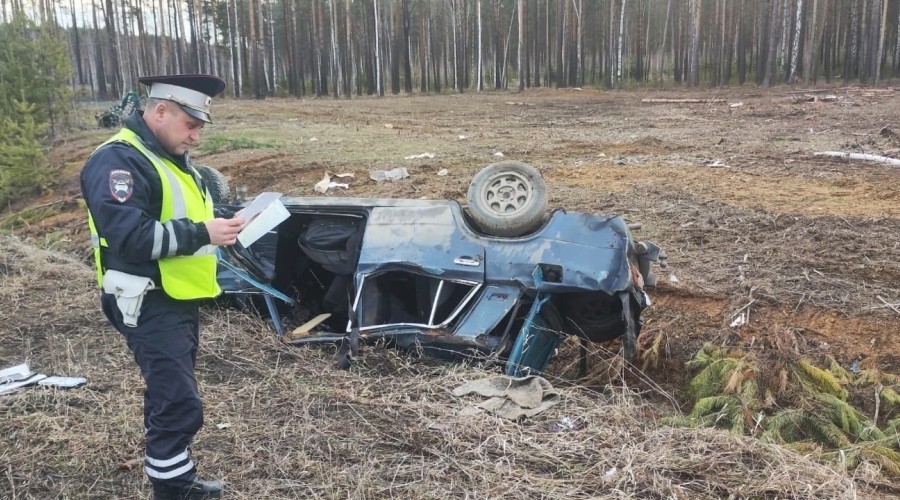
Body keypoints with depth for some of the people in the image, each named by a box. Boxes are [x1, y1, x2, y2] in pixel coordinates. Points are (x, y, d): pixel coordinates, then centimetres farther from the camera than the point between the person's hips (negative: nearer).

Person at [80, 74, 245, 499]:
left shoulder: (169, 156, 14)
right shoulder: (118, 161, -18)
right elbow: (130, 237, -28)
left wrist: (216, 227, 7)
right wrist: (202, 233, -24)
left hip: (179, 300, 10)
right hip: (148, 306, -10)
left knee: (169, 396, 20)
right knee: (180, 405, -10)